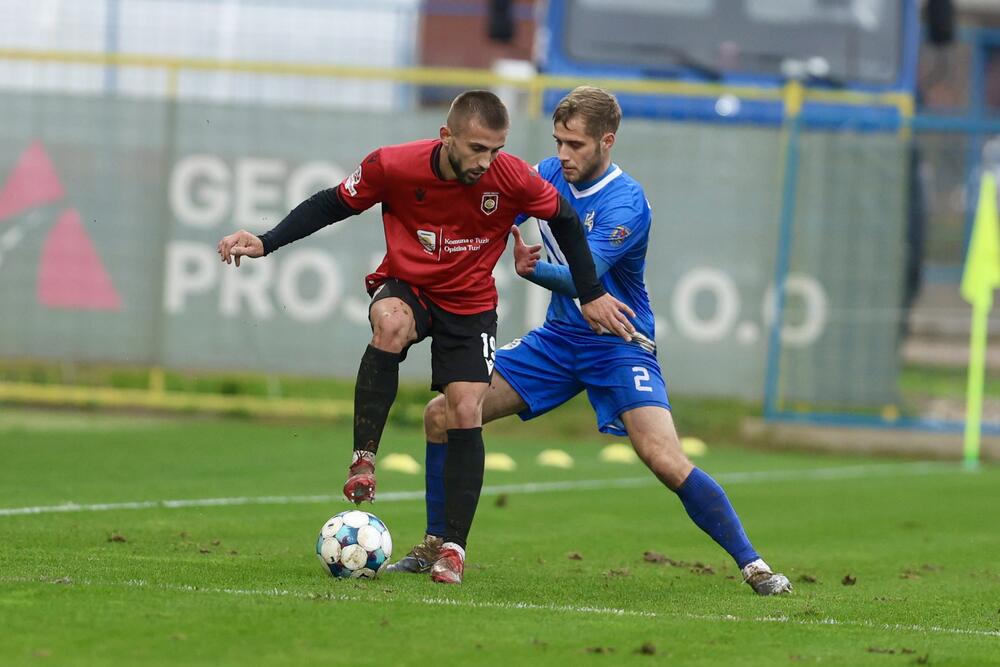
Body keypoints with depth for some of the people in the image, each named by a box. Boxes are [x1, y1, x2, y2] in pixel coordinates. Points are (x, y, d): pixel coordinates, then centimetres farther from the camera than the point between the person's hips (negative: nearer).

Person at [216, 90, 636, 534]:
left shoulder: (513, 178, -20)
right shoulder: (392, 165, -22)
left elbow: (564, 219, -2)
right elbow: (334, 204, -6)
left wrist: (591, 295, 3)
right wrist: (266, 243, -14)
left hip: (470, 303, 1)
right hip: (404, 286, -1)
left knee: (465, 413, -11)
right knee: (391, 323, -37)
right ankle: (362, 460, -32)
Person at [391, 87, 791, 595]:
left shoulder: (626, 204, -21)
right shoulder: (550, 174, -1)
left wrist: (533, 269, -47)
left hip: (618, 347, -6)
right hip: (558, 339, 6)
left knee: (665, 460, -24)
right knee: (441, 415, -2)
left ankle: (752, 566, -14)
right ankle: (439, 547, 13)